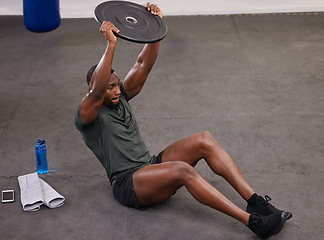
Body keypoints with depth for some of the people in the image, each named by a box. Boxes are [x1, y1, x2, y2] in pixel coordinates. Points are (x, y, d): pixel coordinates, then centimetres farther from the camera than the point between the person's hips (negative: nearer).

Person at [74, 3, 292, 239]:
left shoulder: (121, 98, 15)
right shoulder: (87, 115, -6)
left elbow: (143, 65, 6)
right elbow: (97, 92, -30)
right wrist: (111, 45, -39)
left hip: (150, 166, 8)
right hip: (129, 185, -8)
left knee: (204, 140, -16)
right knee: (183, 170, -37)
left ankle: (255, 201, -23)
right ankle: (252, 221, -41)